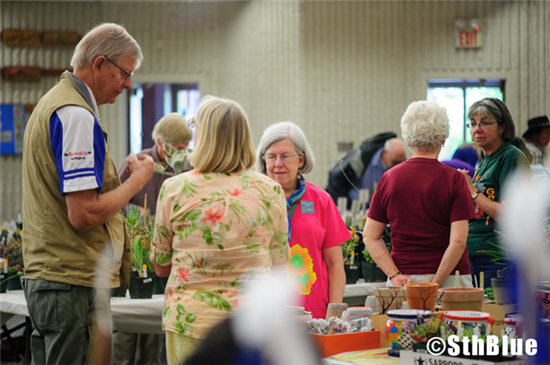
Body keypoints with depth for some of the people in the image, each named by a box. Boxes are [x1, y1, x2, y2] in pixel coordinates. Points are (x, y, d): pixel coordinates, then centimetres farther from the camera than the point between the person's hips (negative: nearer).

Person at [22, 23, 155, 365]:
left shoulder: (51, 103, 17)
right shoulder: (77, 115, -16)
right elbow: (83, 215, -21)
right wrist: (138, 179, -9)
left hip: (43, 276, 10)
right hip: (74, 285, -10)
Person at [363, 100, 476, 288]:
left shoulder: (389, 178, 5)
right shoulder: (454, 179, -5)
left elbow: (370, 236, 4)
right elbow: (458, 241, -12)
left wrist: (395, 276, -1)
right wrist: (436, 283, -8)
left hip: (403, 280, 3)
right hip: (448, 279, -3)